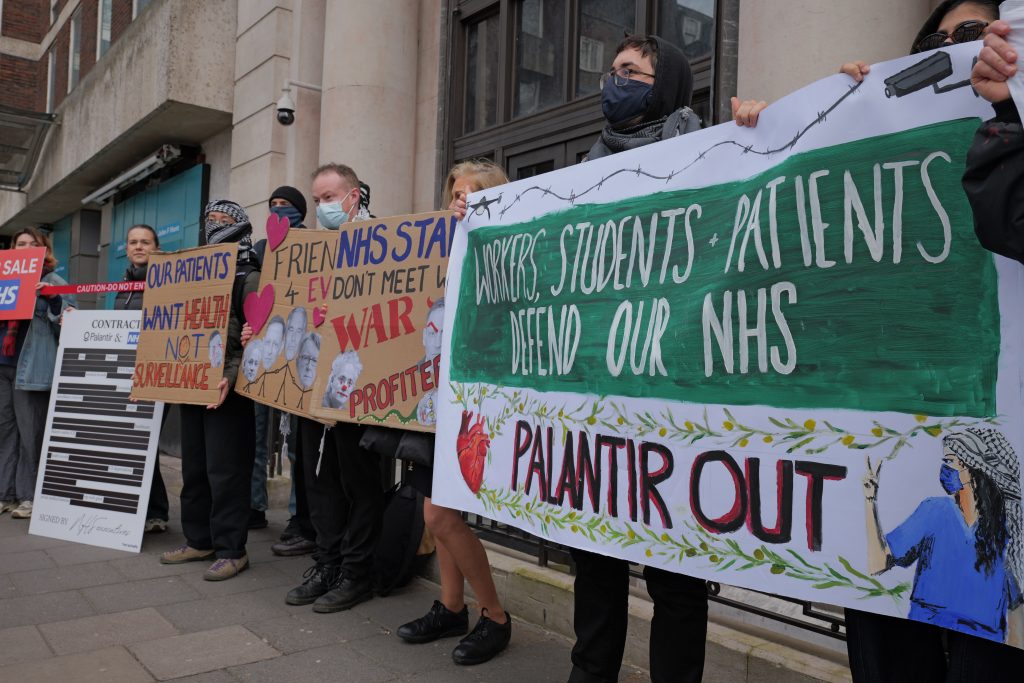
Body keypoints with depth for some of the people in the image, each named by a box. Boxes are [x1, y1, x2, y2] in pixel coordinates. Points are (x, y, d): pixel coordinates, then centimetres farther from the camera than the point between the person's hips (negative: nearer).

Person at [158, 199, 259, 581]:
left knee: (225, 472, -4)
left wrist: (230, 377, -26)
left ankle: (232, 550, 4)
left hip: (227, 391, -8)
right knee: (193, 469, 14)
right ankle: (199, 540, 25)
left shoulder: (250, 279, -6)